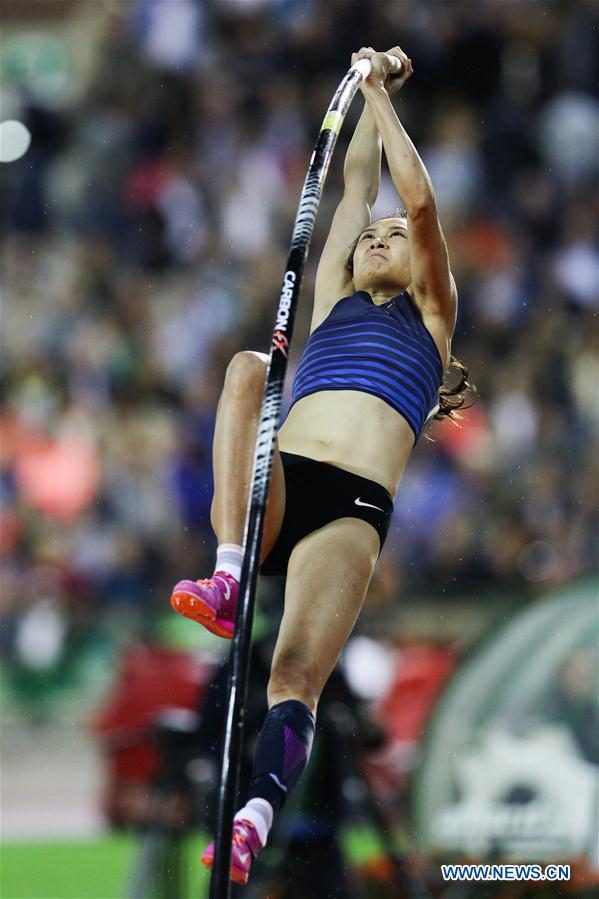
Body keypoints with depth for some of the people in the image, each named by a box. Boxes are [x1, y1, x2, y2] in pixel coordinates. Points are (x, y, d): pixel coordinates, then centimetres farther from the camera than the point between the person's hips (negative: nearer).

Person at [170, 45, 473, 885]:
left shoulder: (430, 313, 22)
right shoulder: (334, 301, 31)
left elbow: (421, 201, 12)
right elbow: (359, 184, 33)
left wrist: (384, 96, 18)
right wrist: (368, 96, 39)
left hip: (351, 510, -3)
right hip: (273, 492, 3)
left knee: (296, 676, -24)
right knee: (248, 365, -26)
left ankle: (253, 822, -46)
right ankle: (230, 579, -39)